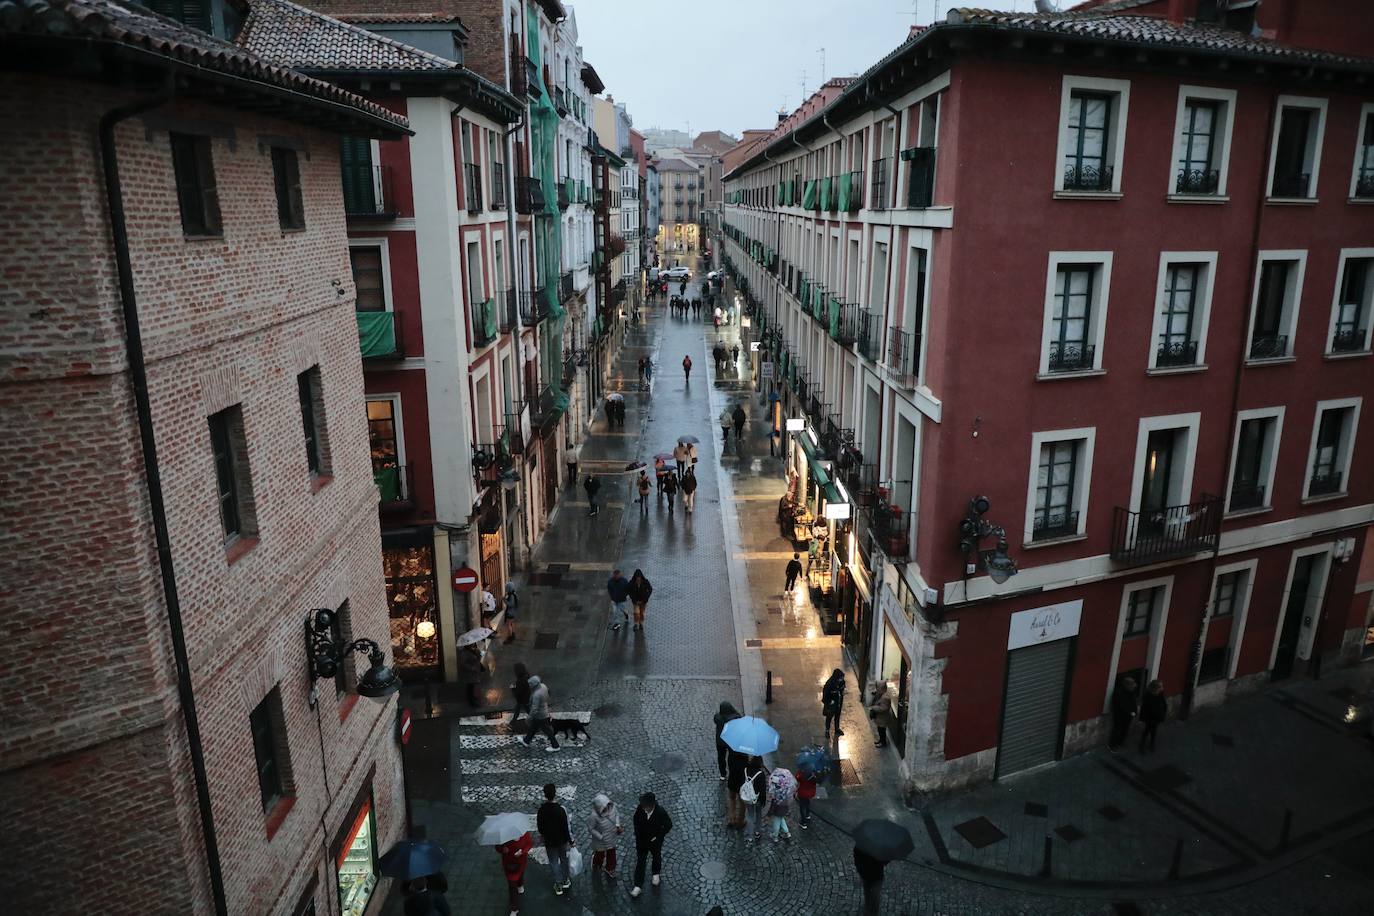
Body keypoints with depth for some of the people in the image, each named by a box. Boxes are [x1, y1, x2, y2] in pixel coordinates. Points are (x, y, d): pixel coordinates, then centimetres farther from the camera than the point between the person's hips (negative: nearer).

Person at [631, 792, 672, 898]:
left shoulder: (661, 813, -34)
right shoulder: (640, 809, -27)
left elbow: (668, 825, -17)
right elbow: (636, 821, -6)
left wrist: (658, 836, -17)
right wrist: (638, 835, -5)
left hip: (655, 842, -1)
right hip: (641, 841, 1)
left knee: (657, 857, 27)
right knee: (640, 862, 10)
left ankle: (656, 874, 56)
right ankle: (638, 886, 25)